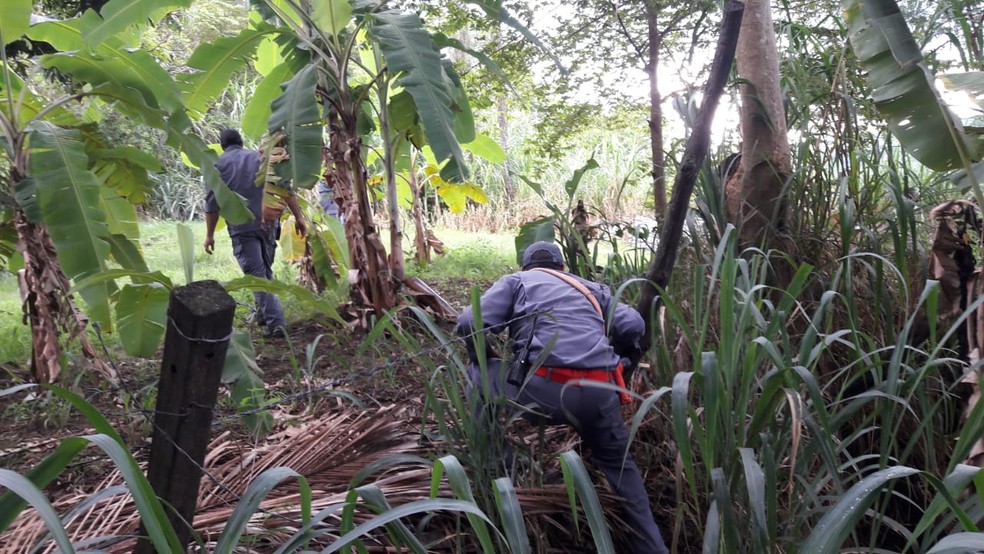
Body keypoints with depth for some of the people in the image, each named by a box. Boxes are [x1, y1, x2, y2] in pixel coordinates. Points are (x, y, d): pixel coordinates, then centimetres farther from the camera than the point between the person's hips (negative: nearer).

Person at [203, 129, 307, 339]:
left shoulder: (218, 164, 6)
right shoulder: (261, 157, 13)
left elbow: (212, 203, 0)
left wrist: (209, 234, 6)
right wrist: (298, 217, 6)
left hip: (242, 228, -3)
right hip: (268, 223, 3)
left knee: (256, 275, -7)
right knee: (265, 271, 19)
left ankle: (276, 323, -16)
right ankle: (264, 314, 28)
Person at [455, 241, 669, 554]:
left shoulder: (516, 280, 19)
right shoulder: (590, 288, 29)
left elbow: (470, 323, 5)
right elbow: (634, 326, 16)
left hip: (545, 391, -4)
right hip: (600, 394, 4)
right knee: (618, 463, 29)